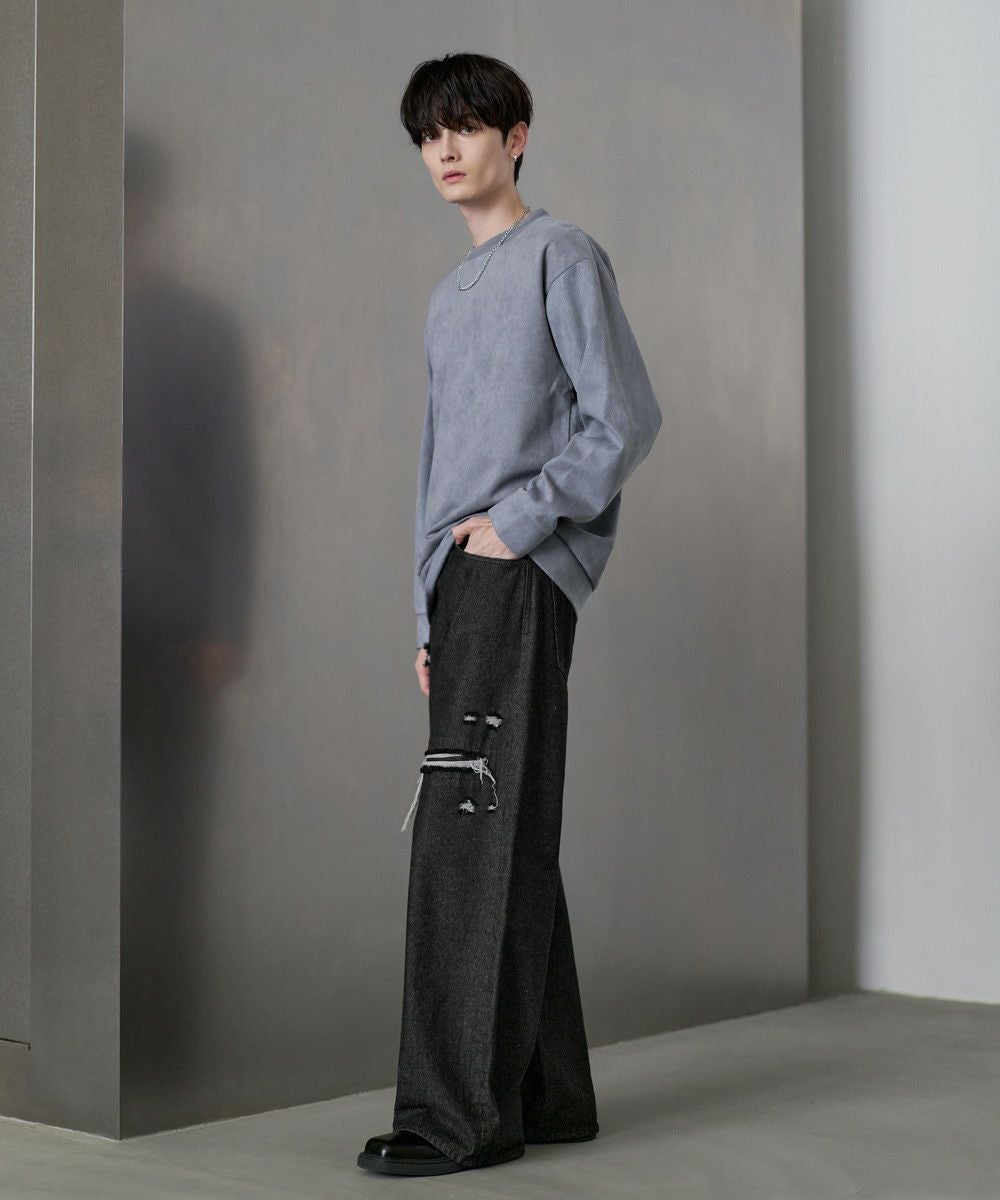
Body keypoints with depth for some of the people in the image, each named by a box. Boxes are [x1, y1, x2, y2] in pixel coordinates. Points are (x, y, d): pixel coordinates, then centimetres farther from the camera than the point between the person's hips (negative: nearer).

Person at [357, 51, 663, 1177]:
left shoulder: (561, 255, -1)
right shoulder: (450, 295, 23)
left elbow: (625, 417, -10)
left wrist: (520, 518, -13)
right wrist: (430, 613, 18)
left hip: (523, 577, -8)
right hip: (465, 583, 8)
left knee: (468, 838, -13)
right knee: (508, 842, 9)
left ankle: (459, 1112, -10)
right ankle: (546, 1093, 15)